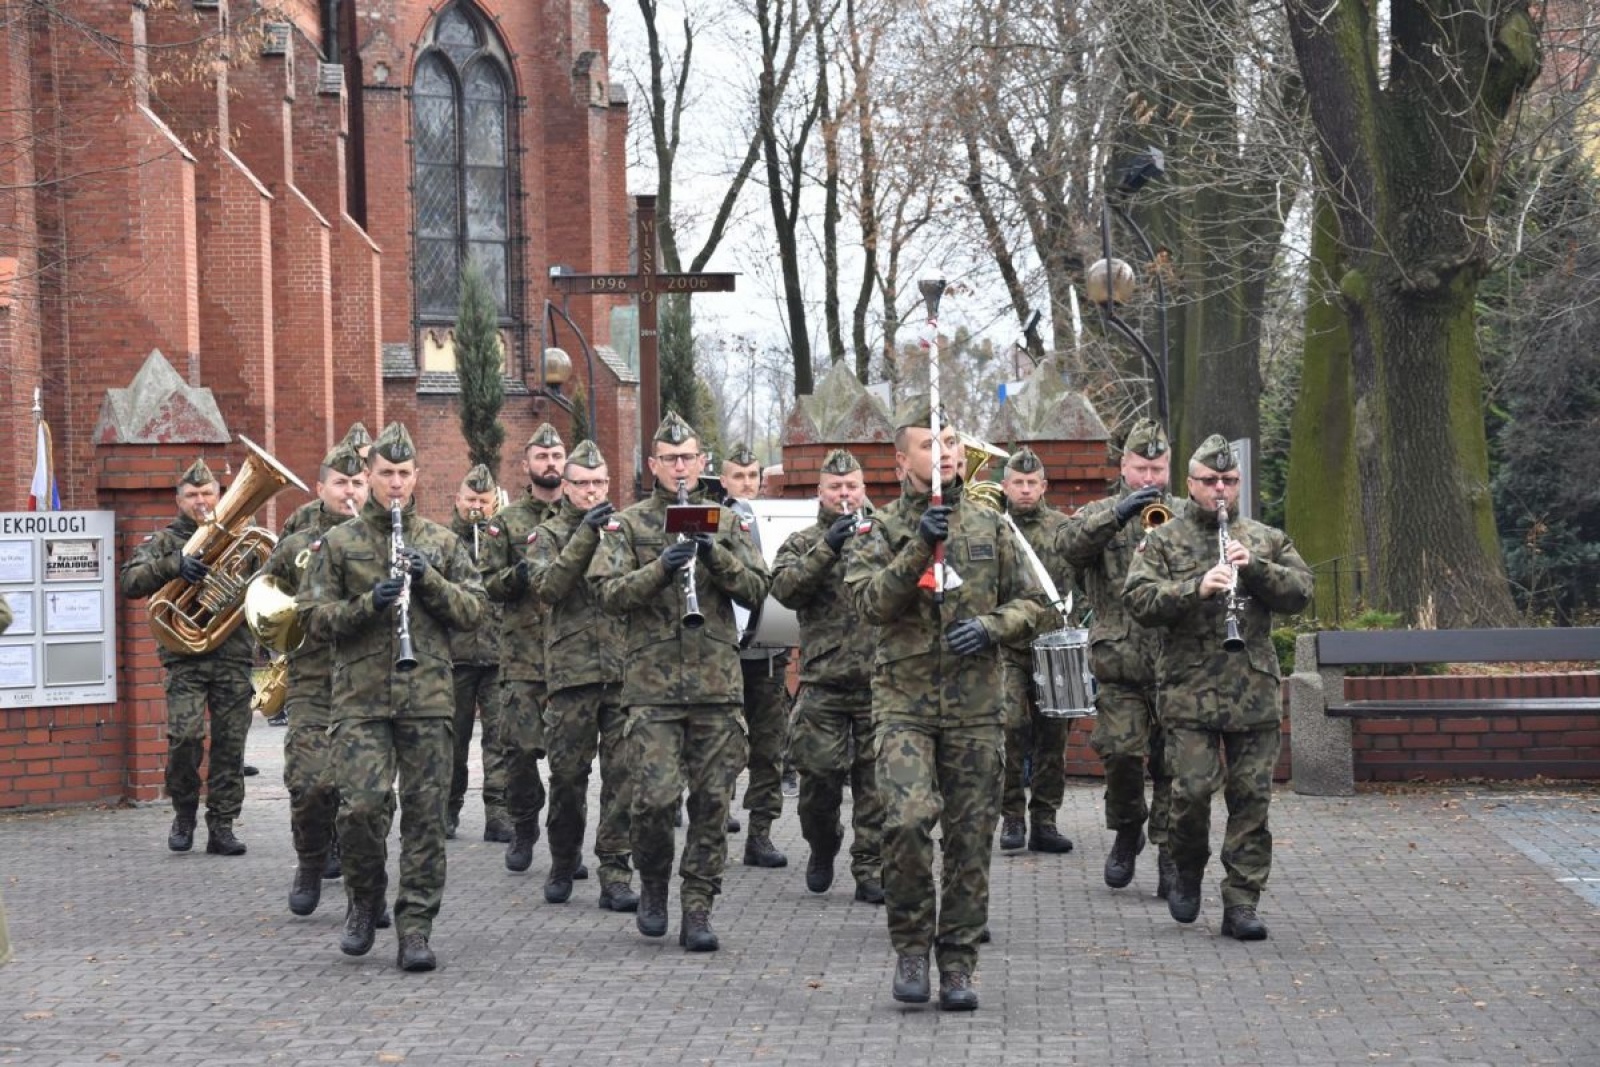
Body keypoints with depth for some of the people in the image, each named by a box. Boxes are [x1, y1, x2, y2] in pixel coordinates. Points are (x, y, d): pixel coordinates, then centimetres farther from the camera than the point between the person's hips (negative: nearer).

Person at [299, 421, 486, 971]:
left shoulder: (442, 542, 12)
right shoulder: (339, 543, 8)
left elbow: (474, 610, 8)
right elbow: (315, 618, 3)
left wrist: (430, 581, -8)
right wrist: (369, 602, -14)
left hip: (427, 698, 1)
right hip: (360, 698, -1)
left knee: (425, 814, -1)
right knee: (362, 805, -13)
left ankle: (415, 930, 6)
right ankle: (364, 899, 14)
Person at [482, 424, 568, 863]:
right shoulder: (506, 522, 8)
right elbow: (490, 583, 4)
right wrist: (521, 573, -15)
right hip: (523, 653, -1)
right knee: (520, 746, -4)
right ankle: (524, 828, 13)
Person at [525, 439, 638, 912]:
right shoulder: (549, 534, 8)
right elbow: (547, 587, -11)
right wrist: (585, 535, -17)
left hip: (626, 670, 1)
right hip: (571, 672, -1)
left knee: (623, 775, -3)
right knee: (568, 775, 5)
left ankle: (615, 875, 0)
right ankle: (563, 866, 22)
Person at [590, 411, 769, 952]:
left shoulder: (728, 523, 12)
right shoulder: (627, 525, 7)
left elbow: (755, 589, 4)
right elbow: (609, 592, -4)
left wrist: (716, 555, -12)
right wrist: (661, 567, -17)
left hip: (718, 682, 2)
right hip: (653, 682, -2)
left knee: (712, 800, 2)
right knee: (655, 797, -10)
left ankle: (697, 908, 10)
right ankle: (652, 886, 15)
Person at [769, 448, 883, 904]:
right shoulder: (804, 543, 11)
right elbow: (785, 589, -7)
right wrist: (827, 549, -18)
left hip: (880, 679, 0)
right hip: (824, 682, 0)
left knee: (875, 781, 1)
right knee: (820, 776, 0)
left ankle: (871, 870, 7)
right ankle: (822, 848, 25)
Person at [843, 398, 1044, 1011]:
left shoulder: (989, 529, 10)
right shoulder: (880, 533, 3)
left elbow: (1030, 602, 14)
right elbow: (871, 601, -12)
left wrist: (991, 627, -6)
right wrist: (919, 548, -23)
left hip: (976, 707, 3)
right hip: (905, 703, -2)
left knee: (970, 838, 4)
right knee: (906, 819, -20)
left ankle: (957, 964, 15)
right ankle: (911, 946, -1)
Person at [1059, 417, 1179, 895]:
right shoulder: (1101, 514, 9)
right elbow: (1068, 544, -11)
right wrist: (1118, 512, -22)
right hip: (1120, 663, -1)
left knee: (1173, 763, 0)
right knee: (1121, 753, -6)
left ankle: (1170, 855, 8)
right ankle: (1128, 830, 20)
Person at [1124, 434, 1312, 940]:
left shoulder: (1266, 540, 14)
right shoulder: (1163, 540, 6)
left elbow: (1301, 591, 4)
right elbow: (1139, 599, -6)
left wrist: (1255, 567, -12)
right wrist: (1198, 586, -20)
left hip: (1255, 692, 3)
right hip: (1190, 690, -2)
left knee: (1251, 797, 1)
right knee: (1193, 788, -10)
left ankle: (1241, 904, 7)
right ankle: (1188, 870, 18)